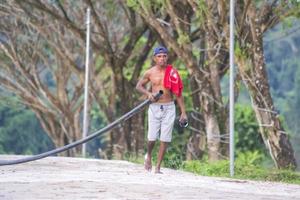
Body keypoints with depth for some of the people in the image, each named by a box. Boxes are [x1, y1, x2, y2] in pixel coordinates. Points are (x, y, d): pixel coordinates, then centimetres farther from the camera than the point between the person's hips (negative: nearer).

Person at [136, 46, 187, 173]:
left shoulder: (172, 73, 0)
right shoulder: (150, 73, 0)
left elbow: (178, 93, 3)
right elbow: (138, 86, 13)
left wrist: (183, 112, -1)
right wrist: (148, 93, -8)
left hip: (169, 108, 0)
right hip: (154, 107, 0)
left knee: (165, 139, -3)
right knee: (152, 138, -4)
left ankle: (158, 167, 6)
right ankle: (148, 156, 29)